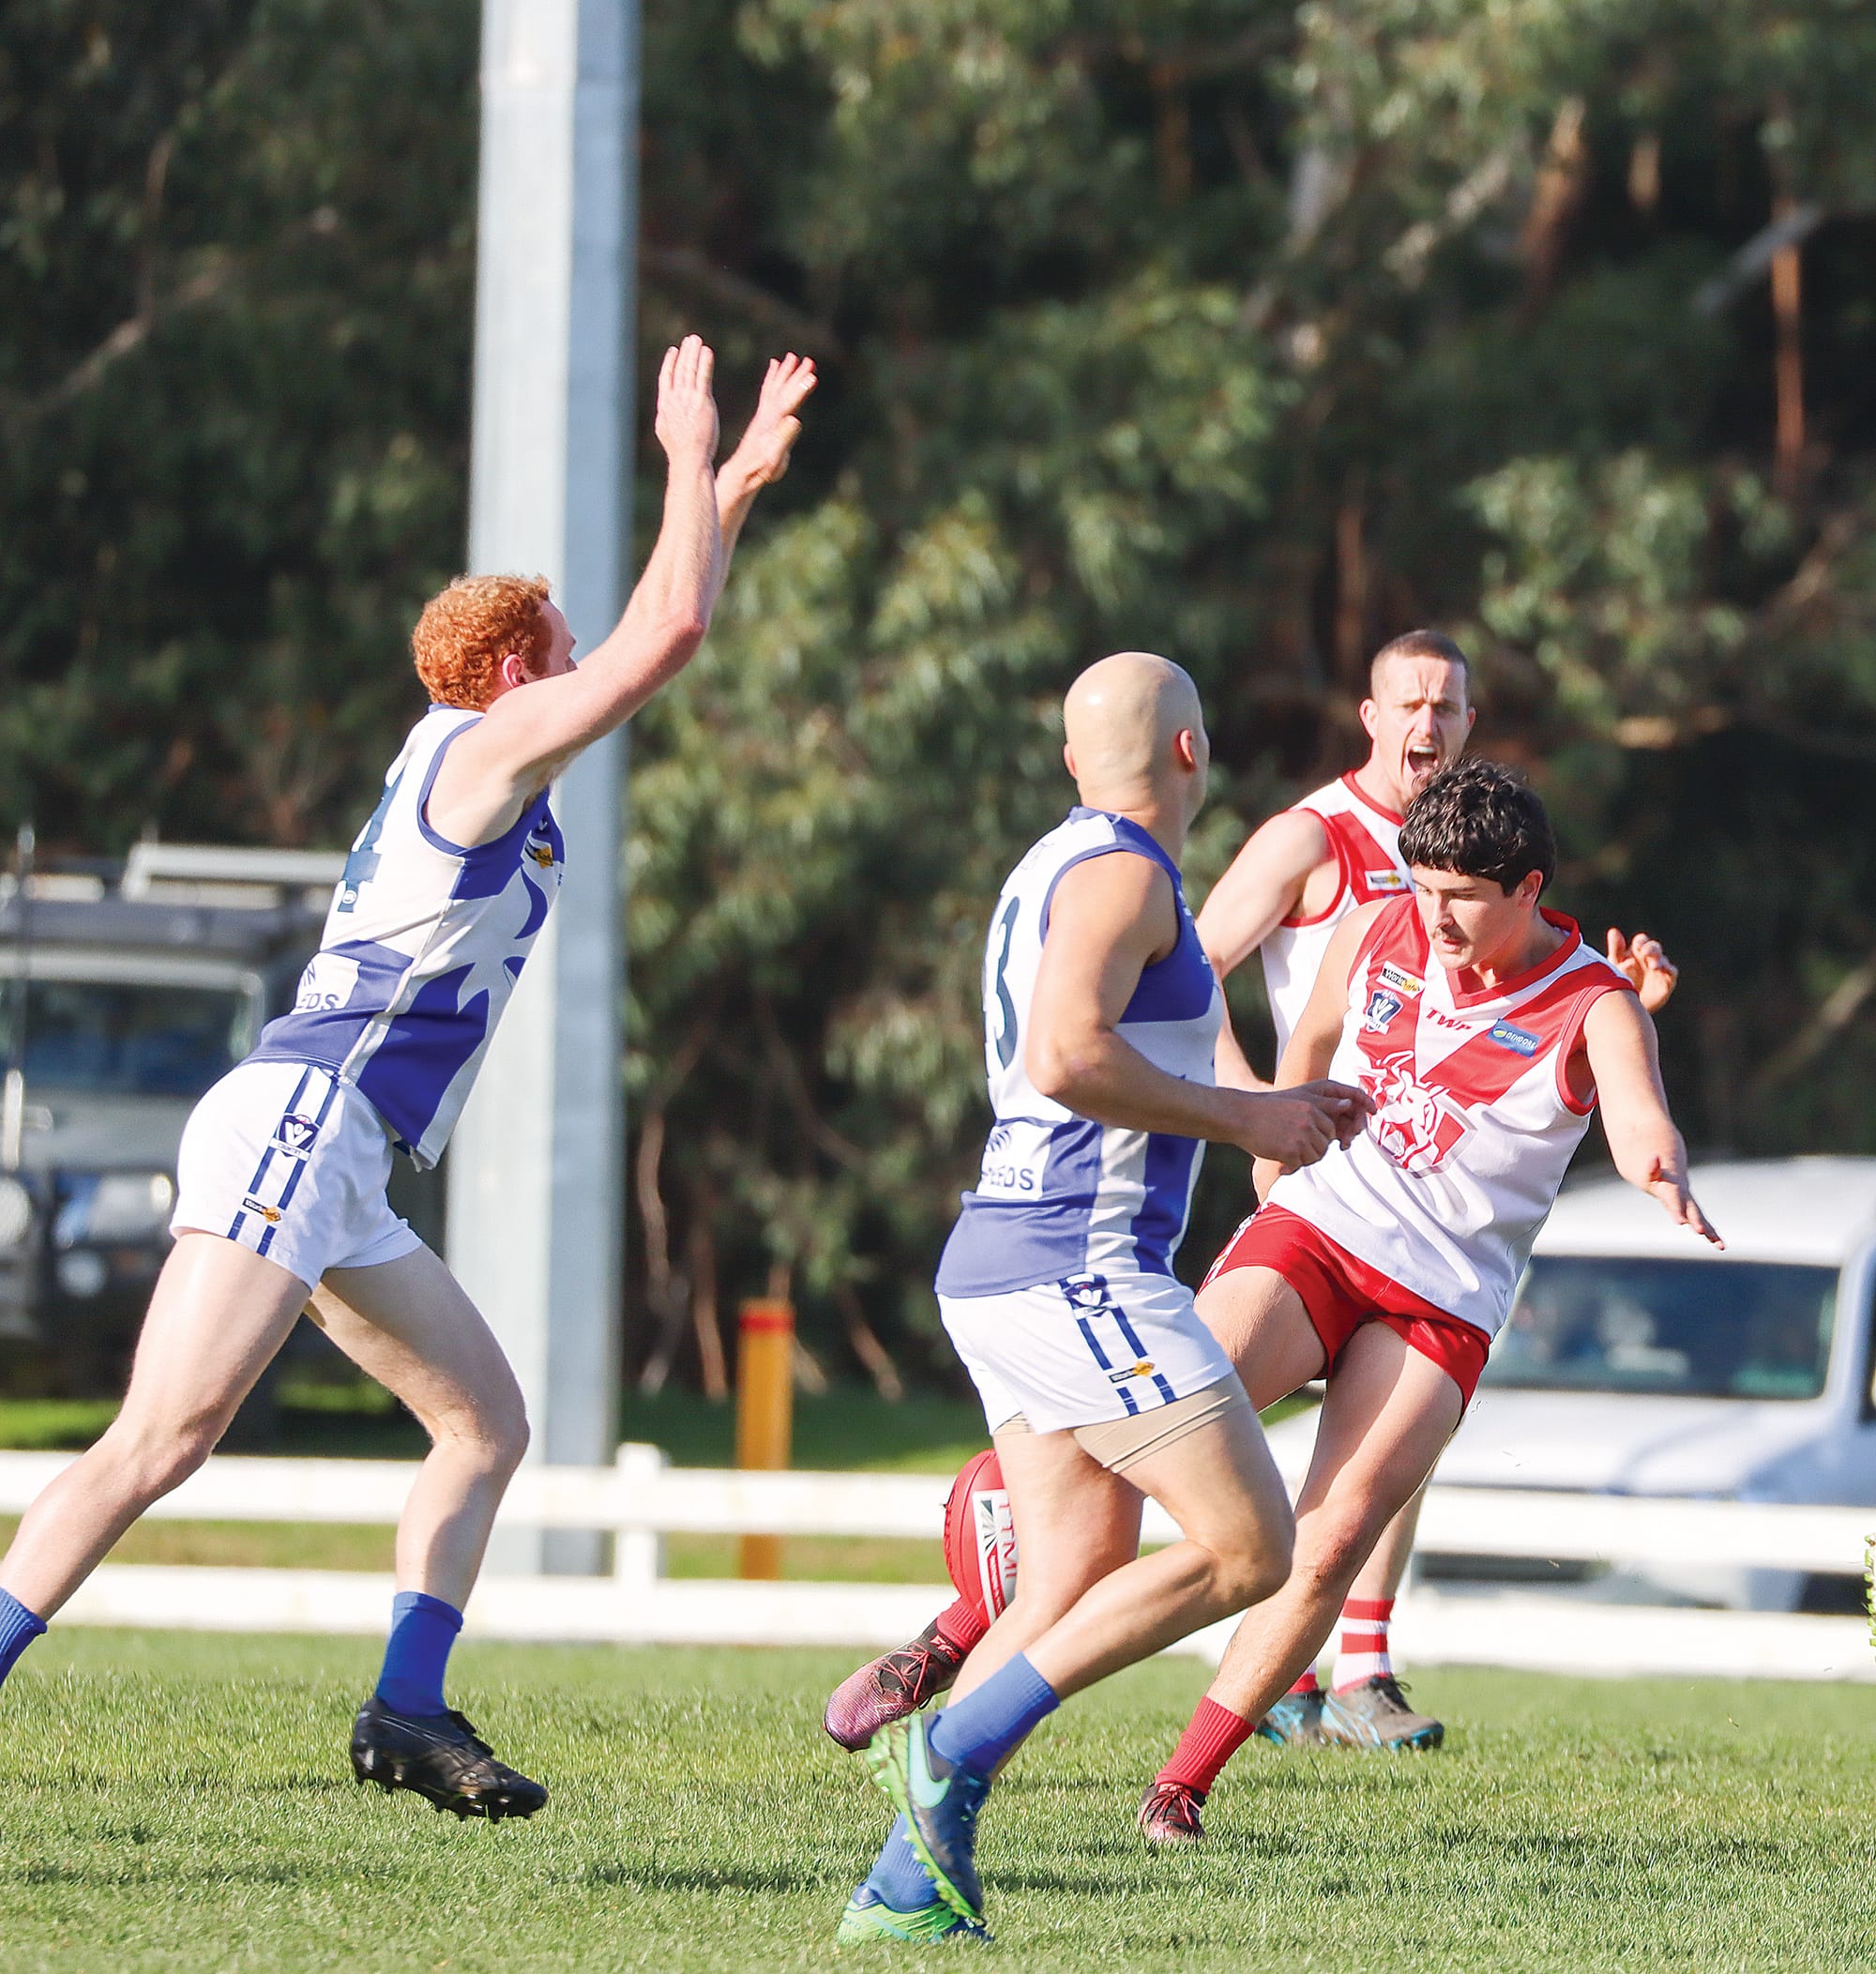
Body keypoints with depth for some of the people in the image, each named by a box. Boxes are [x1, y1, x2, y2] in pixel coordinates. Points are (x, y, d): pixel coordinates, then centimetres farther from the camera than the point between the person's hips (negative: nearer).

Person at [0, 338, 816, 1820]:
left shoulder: (476, 755, 23)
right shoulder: (490, 745, -3)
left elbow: (655, 633, 35)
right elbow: (672, 633, -8)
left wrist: (738, 480, 34)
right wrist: (694, 457, 5)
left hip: (335, 1165, 10)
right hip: (294, 1125, -10)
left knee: (488, 1421, 9)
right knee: (165, 1438, -20)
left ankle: (408, 1711, 1)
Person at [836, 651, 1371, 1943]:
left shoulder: (1062, 868, 22)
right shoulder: (1122, 869, -9)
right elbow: (1065, 1056, -23)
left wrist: (1270, 1114, 27)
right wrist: (1241, 1116, -12)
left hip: (1005, 1269, 10)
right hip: (1082, 1268, -10)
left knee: (1081, 1588, 6)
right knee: (1248, 1548, -9)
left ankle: (907, 1891, -3)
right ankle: (955, 1748, -14)